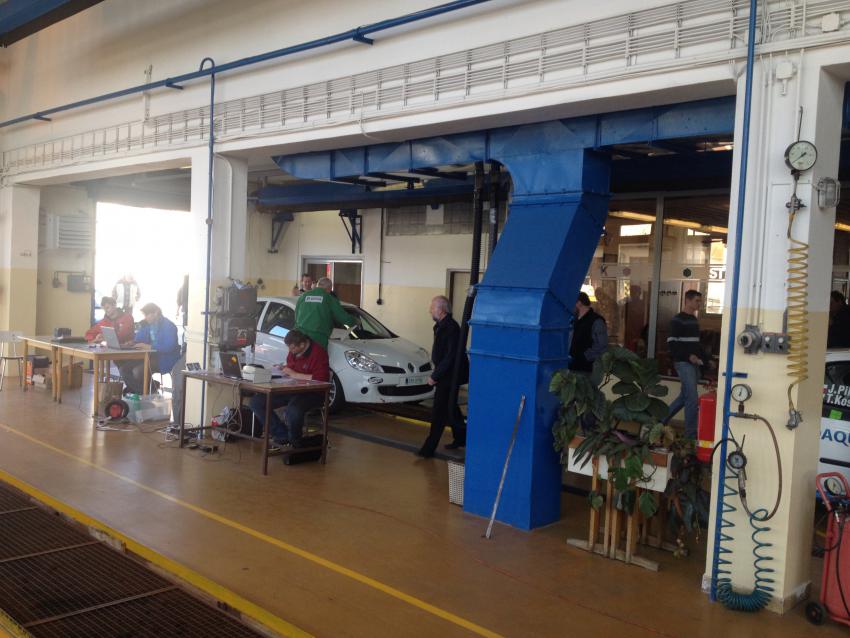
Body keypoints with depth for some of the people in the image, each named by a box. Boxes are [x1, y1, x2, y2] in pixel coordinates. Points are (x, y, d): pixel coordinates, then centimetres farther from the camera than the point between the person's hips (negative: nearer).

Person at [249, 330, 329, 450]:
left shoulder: (318, 353, -16)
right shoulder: (293, 352, 8)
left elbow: (321, 380, -24)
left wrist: (294, 374, -19)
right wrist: (283, 369, 3)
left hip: (312, 393, -8)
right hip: (292, 389, 8)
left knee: (293, 411, -40)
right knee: (256, 402, -7)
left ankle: (293, 441, -6)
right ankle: (282, 436, -3)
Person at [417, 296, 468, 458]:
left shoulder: (451, 328, -21)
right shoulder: (441, 326, 9)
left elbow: (450, 357, -25)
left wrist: (435, 376, -21)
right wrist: (436, 373, 11)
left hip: (449, 377, -10)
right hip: (445, 375, 10)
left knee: (439, 413, -5)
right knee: (450, 409, 20)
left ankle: (429, 448, 0)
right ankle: (460, 438, 35)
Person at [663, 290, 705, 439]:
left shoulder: (694, 320, 17)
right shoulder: (678, 320, -9)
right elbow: (672, 343, -14)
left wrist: (704, 358, 13)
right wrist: (688, 356, -21)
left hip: (694, 364, 9)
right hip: (684, 363, -9)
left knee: (685, 395, 13)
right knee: (693, 398, -10)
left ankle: (662, 420, 26)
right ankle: (691, 433, -4)